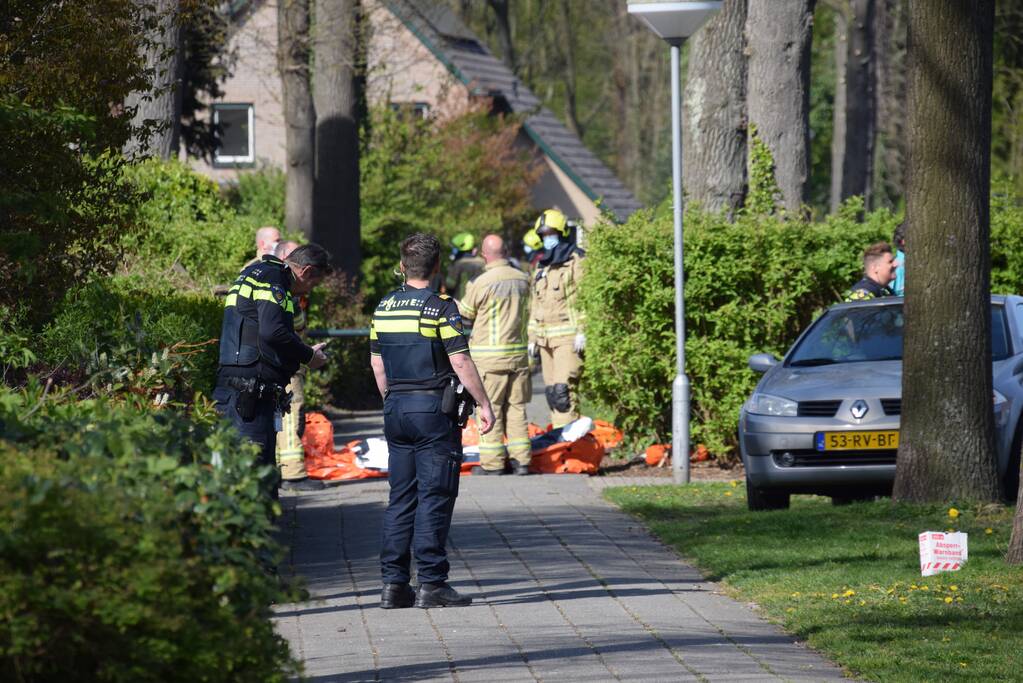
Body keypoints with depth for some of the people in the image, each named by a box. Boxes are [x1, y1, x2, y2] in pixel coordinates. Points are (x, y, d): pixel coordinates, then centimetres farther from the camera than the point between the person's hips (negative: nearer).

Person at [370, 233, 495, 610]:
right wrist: (484, 404, -5)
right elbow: (460, 362, -13)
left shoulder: (384, 307, 8)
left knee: (400, 498, 9)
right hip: (434, 408, -6)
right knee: (434, 498, -3)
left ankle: (393, 583, 6)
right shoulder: (441, 307, -11)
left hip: (396, 409, 6)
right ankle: (431, 584, -6)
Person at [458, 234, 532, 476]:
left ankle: (492, 463, 1)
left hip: (489, 356, -5)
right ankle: (520, 460, 12)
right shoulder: (523, 279, 3)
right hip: (518, 353, 5)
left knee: (490, 408, 1)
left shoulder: (481, 283, -13)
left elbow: (466, 312, 2)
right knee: (516, 406, 11)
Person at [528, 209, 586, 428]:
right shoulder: (541, 267, 22)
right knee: (552, 391, 7)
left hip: (568, 336, -8)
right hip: (546, 338, 8)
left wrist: (582, 331, -17)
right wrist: (532, 337, 22)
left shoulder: (576, 261, -3)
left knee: (563, 388, -18)